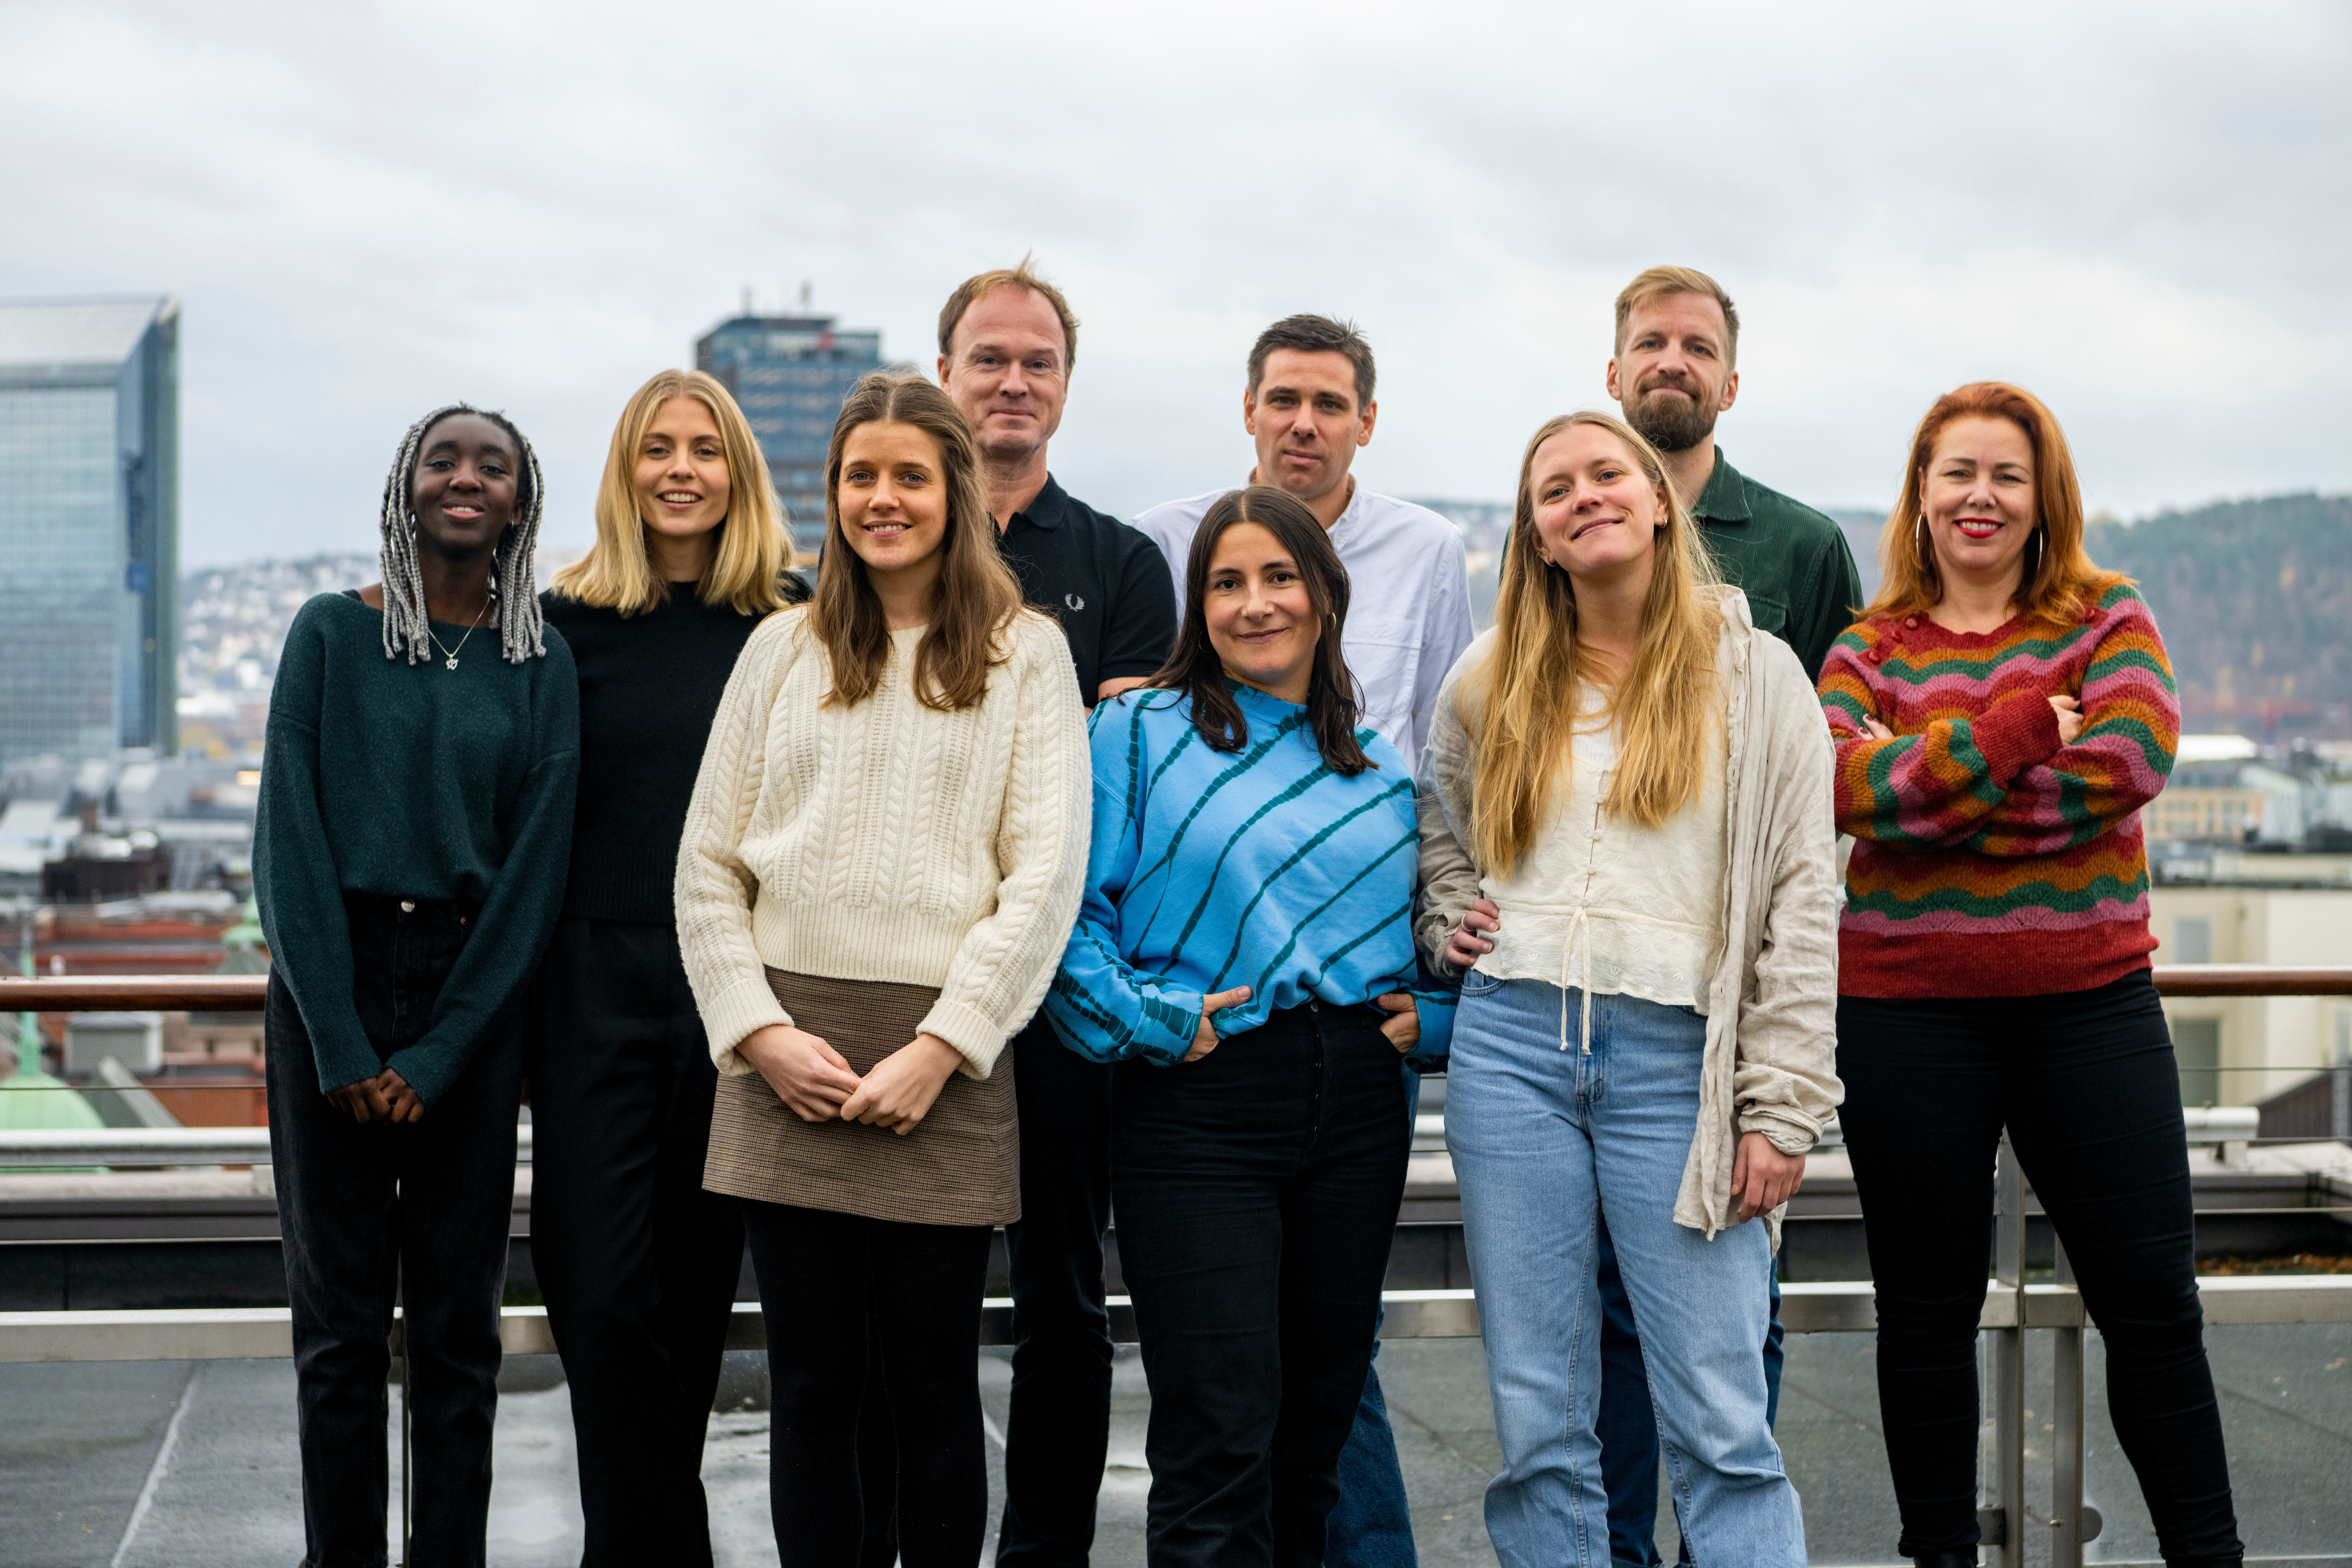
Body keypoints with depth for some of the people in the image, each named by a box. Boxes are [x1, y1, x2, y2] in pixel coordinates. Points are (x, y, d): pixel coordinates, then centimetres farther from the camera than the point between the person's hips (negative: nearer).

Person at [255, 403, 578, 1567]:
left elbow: (537, 866, 1)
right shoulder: (334, 633, 2)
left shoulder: (541, 664, 5)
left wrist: (436, 1055, -7)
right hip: (330, 981, -1)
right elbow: (290, 838, -3)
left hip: (474, 997, 1)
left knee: (458, 1324, 3)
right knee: (340, 1316, 2)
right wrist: (342, 1044, -10)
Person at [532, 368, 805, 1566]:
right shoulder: (571, 622, 3)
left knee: (696, 1274, 8)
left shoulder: (793, 626, 4)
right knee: (599, 1280, -6)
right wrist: (521, 998, 2)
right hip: (598, 982, 0)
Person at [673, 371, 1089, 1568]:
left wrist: (938, 1048, -11)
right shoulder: (782, 652, 12)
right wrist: (762, 1031, -4)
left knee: (932, 1386, 3)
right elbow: (707, 865, 10)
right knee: (811, 1387, 5)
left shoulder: (1025, 656, 5)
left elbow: (1045, 874, -3)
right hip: (786, 1053, 2)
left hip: (943, 1055, -2)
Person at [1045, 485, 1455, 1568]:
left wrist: (1428, 1013, 4)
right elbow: (1070, 909, -4)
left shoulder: (1380, 768, 14)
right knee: (1220, 1441, -9)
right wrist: (1146, 1020, -14)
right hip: (1201, 1104, -5)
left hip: (1355, 1109, 5)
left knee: (1315, 1428, 12)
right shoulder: (1140, 731, 1)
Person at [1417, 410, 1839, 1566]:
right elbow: (1439, 828, 30)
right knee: (1538, 1420, 5)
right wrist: (1450, 923, 8)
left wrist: (1781, 1110, -6)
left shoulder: (1756, 674, 5)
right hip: (1510, 1045, 3)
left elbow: (1802, 905, 1)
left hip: (1674, 1056, -3)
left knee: (1720, 1425, -5)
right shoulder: (1491, 681, 12)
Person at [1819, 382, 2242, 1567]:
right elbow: (1848, 786, -13)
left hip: (2088, 999, 0)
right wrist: (2022, 727, -16)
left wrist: (1926, 788, -13)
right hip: (1906, 1012, 0)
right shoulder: (1871, 646, 5)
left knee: (2151, 1295, 3)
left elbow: (2130, 761, -13)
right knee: (1927, 1305, 9)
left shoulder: (2107, 619, 5)